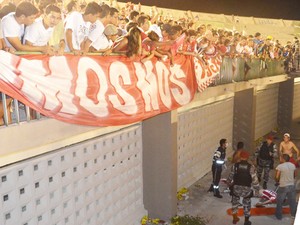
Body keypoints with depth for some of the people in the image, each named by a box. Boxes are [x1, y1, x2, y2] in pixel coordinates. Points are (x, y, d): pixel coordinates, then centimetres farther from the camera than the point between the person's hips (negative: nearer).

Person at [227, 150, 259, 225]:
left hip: (236, 188, 1)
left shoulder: (235, 166, -9)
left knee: (235, 203, 22)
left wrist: (229, 183, 22)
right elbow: (254, 179, -11)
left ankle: (235, 218, 32)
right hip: (247, 189, -1)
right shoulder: (251, 167, -12)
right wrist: (257, 189, 1)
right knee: (246, 205, 17)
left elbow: (231, 176, 2)